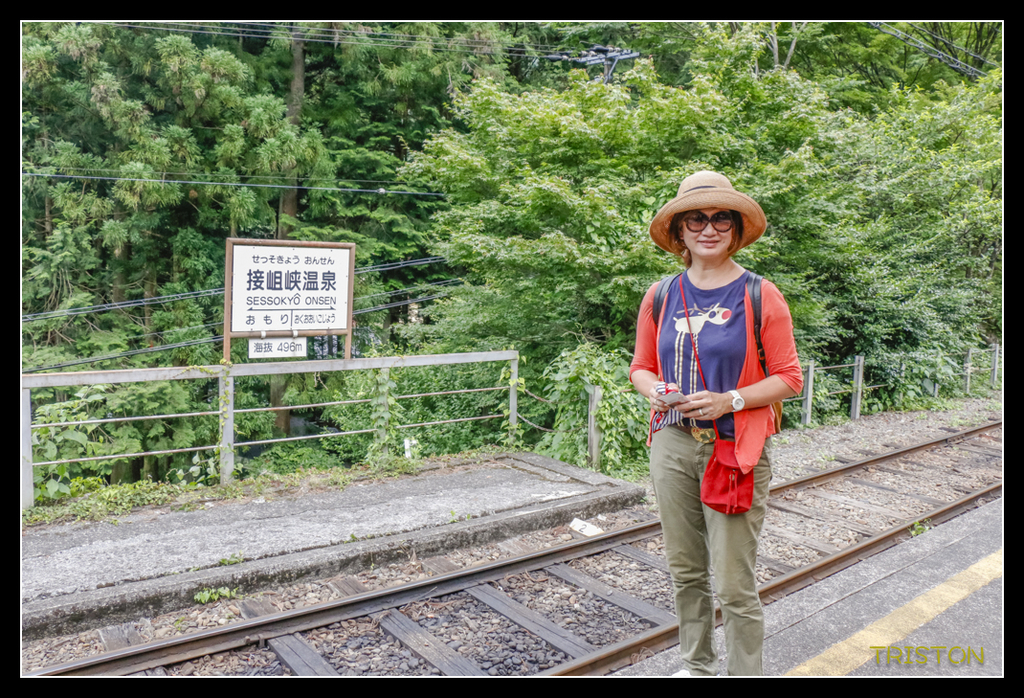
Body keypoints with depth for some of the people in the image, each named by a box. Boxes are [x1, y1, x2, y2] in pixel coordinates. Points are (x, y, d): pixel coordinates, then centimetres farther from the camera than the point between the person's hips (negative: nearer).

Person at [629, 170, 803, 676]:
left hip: (735, 450, -4)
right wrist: (653, 390, -8)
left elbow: (788, 379, -3)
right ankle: (697, 665, 36)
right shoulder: (661, 296, 6)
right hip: (673, 445, 4)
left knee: (734, 586, 0)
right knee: (685, 571, 16)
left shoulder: (761, 296, -4)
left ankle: (744, 673, 22)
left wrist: (730, 400, -17)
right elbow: (641, 366, 14)